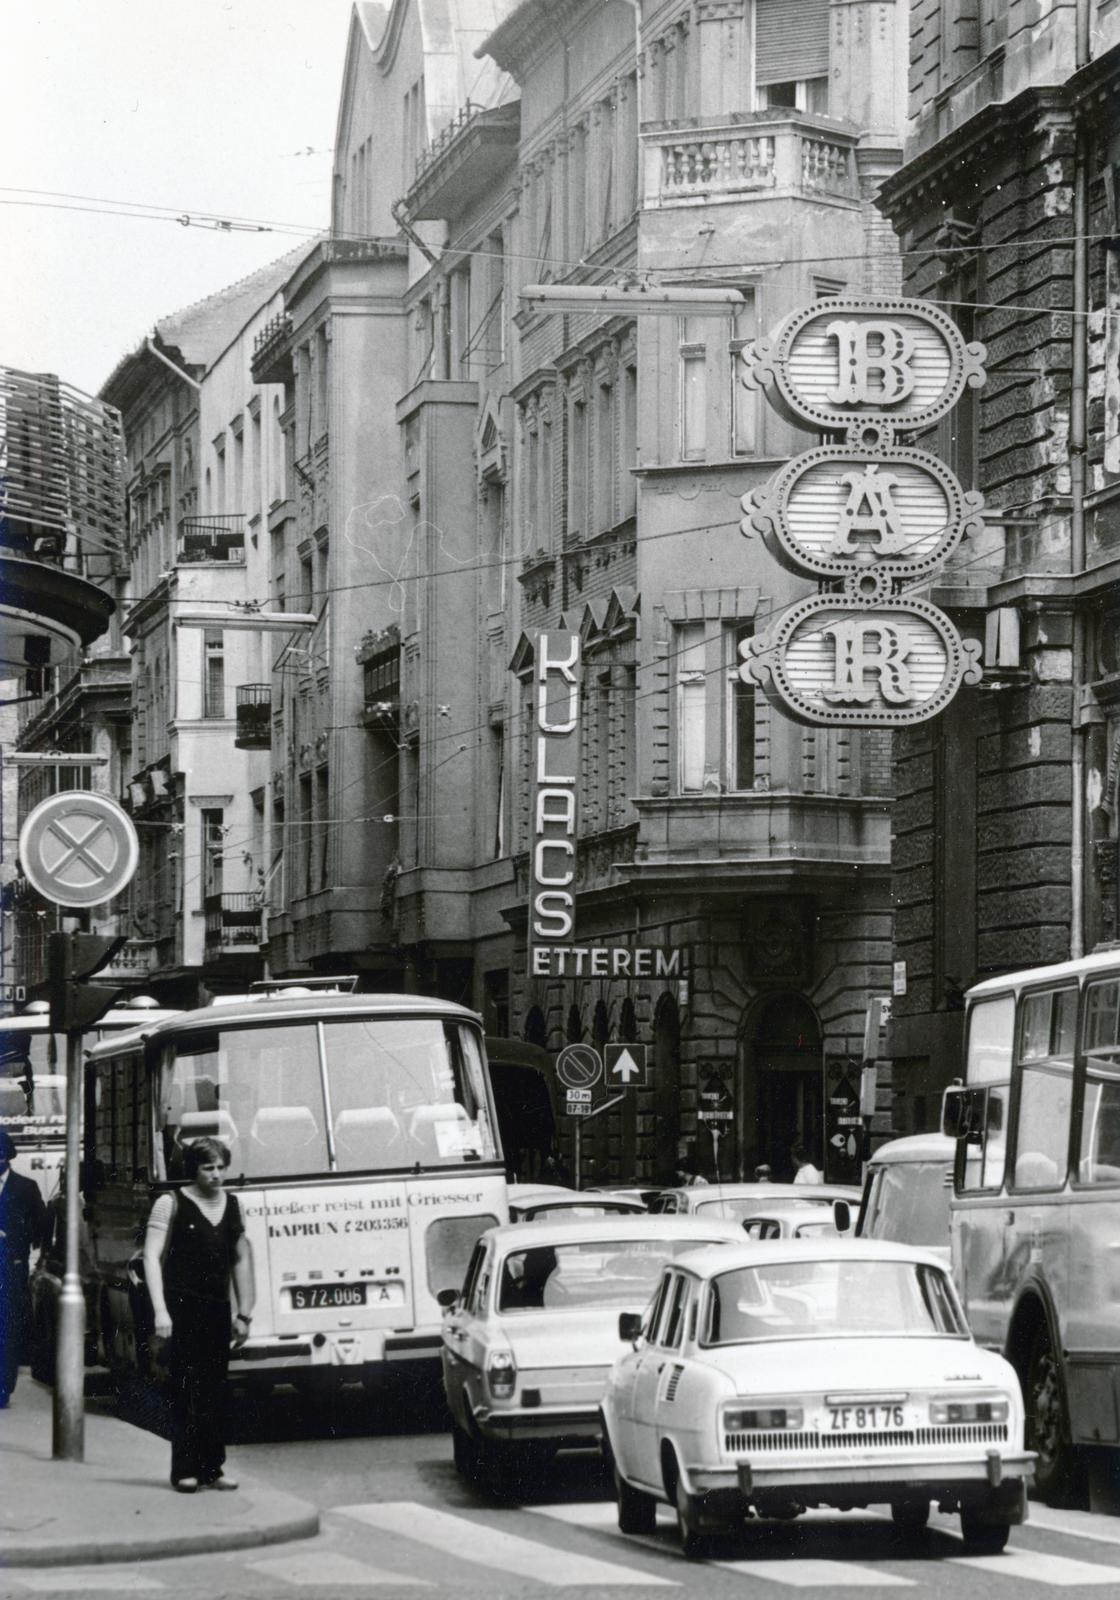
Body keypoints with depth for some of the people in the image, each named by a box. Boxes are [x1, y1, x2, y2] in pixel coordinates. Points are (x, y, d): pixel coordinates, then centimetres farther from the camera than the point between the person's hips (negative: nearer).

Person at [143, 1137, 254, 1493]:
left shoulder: (231, 1206, 13)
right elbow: (152, 1256, -8)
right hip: (183, 1307, -5)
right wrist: (160, 1310, -16)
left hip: (217, 1309, 5)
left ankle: (211, 1468, 12)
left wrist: (244, 1313, 14)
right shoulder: (172, 1205, -4)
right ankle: (184, 1470, -5)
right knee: (187, 1391, -8)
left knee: (215, 1393, 6)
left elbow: (242, 1259, 18)